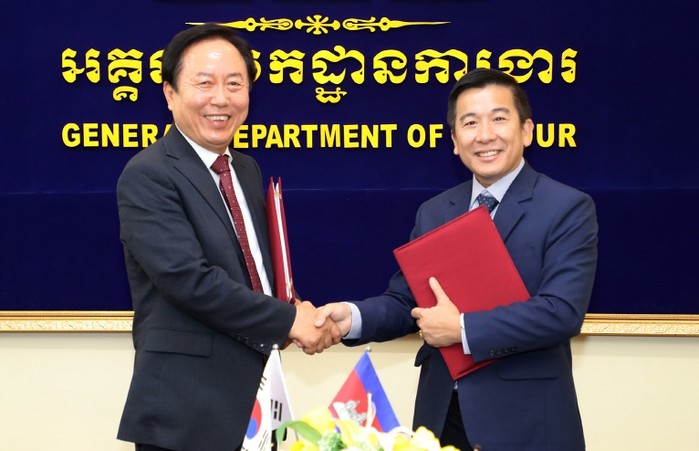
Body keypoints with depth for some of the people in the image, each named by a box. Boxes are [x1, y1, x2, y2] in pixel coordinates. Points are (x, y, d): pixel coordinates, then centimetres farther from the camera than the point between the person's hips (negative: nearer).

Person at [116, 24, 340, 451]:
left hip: (256, 400, 8)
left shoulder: (247, 170, 13)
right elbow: (188, 278, -23)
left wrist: (303, 319, 0)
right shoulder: (148, 176, -13)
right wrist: (287, 320, -15)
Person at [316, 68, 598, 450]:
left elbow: (563, 310, -18)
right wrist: (353, 316, -11)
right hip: (442, 416, 5)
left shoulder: (568, 208, -7)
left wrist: (462, 329, -19)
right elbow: (406, 301, 9)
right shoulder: (433, 213, 10)